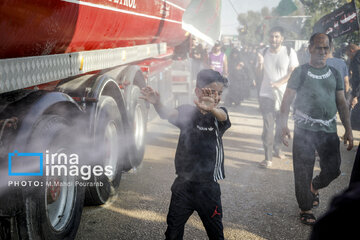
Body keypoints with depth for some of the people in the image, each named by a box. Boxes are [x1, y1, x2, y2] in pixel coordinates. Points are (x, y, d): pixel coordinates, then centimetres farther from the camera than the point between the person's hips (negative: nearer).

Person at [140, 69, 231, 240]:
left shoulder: (218, 114, -5)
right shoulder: (187, 112, -3)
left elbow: (223, 116, -29)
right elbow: (170, 114, -24)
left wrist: (211, 108, -55)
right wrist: (157, 104, -48)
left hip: (209, 188, 0)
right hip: (184, 185, 0)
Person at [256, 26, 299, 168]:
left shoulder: (289, 53, -3)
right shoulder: (264, 53, 6)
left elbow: (293, 72, -8)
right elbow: (259, 74, 9)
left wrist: (279, 83, -21)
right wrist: (260, 64, -13)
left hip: (283, 94, 0)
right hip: (266, 94, 0)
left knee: (281, 125, 11)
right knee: (268, 126, -8)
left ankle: (277, 149, 33)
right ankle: (268, 158, -7)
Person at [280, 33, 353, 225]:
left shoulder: (334, 74, 12)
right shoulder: (300, 72, 0)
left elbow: (341, 103, 14)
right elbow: (287, 101, -4)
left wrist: (348, 128, 7)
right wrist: (283, 126, -15)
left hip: (329, 130, 4)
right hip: (304, 130, -4)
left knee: (333, 169, 7)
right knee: (303, 171, -1)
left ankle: (315, 187, 39)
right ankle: (305, 209, 17)